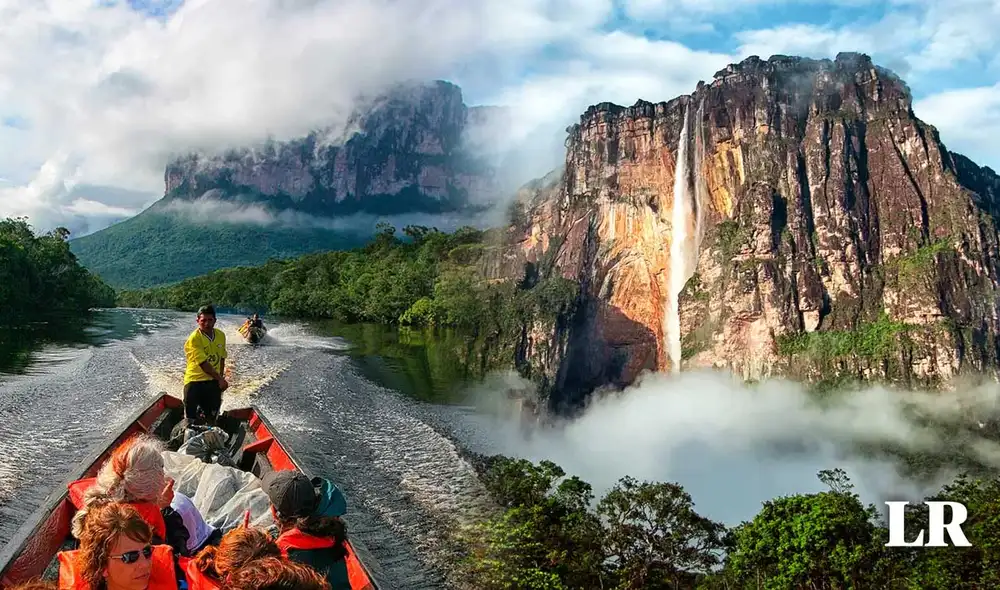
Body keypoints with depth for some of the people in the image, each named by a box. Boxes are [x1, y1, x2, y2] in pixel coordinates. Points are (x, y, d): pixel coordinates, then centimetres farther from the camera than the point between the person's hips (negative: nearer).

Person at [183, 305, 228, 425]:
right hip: (195, 381, -5)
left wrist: (221, 378, 6)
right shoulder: (194, 339, -15)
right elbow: (203, 363, -19)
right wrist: (220, 379, -17)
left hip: (214, 381, 5)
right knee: (191, 421, 0)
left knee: (212, 418, 10)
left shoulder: (221, 335, 4)